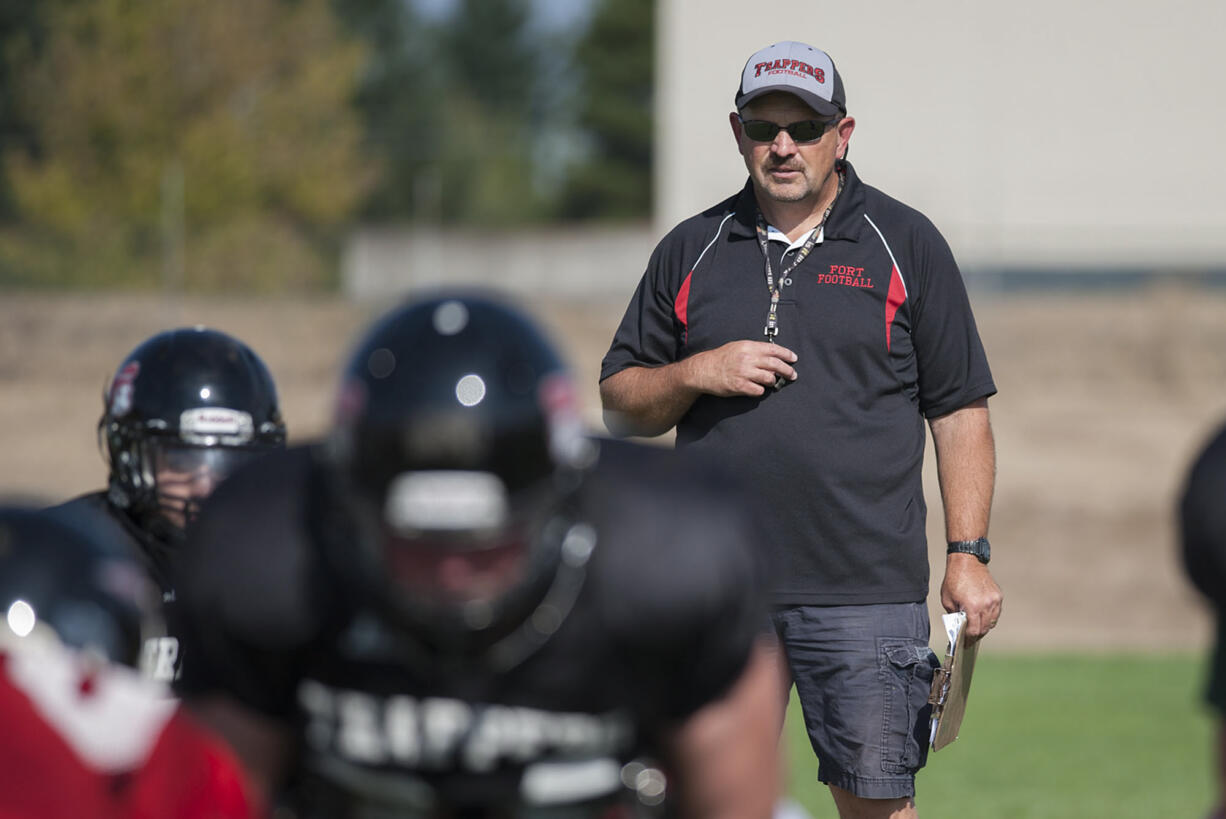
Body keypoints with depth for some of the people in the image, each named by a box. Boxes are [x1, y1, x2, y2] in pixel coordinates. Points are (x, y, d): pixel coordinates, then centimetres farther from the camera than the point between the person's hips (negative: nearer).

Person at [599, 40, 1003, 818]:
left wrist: (968, 554, -4)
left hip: (864, 586, -2)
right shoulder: (690, 251, 12)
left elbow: (961, 410, 4)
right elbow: (621, 402, 15)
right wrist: (696, 374, -5)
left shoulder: (907, 245, 5)